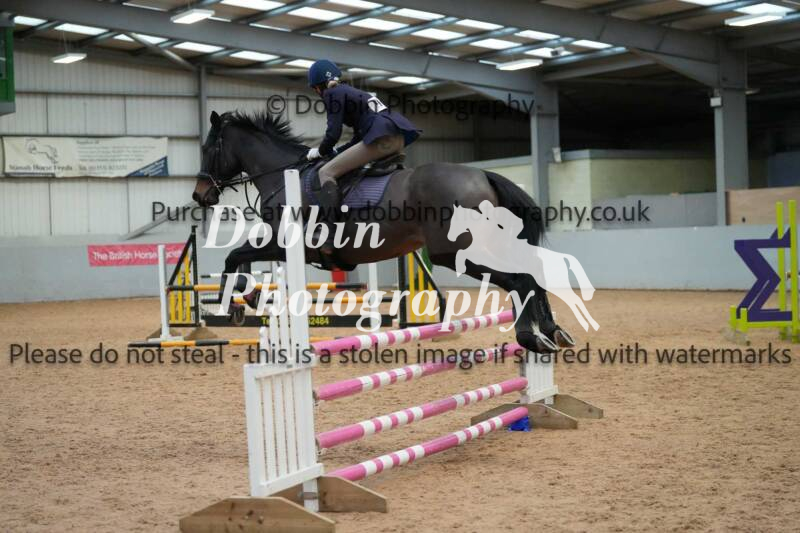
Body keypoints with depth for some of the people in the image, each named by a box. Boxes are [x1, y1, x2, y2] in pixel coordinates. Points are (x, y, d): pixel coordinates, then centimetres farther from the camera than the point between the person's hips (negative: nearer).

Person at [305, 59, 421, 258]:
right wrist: (335, 151, 28)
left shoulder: (332, 94, 4)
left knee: (326, 173, -8)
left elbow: (333, 134, -4)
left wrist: (321, 151, 14)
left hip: (382, 137, -9)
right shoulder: (348, 91, 30)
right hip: (398, 137, 9)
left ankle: (326, 240, -21)